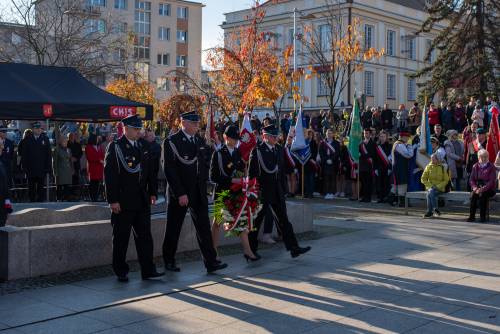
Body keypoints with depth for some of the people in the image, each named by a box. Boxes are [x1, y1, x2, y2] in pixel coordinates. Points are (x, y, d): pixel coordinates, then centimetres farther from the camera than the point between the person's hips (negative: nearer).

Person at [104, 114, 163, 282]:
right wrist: (113, 200, -15)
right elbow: (109, 175, -11)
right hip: (123, 203, -5)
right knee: (121, 239, 5)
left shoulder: (142, 147, 12)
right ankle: (121, 272, 16)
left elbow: (150, 172, 17)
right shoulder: (115, 147, -6)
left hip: (142, 201, 5)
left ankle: (148, 270, 10)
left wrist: (152, 192, 8)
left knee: (145, 237, 6)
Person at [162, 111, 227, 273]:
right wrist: (180, 193, -17)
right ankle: (169, 261, 21)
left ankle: (211, 262, 3)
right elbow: (169, 170, -13)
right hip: (179, 193, -5)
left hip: (198, 193, 5)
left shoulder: (200, 141, 9)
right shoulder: (171, 142, -9)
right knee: (173, 229, 7)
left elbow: (206, 161, 23)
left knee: (204, 227, 2)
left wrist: (203, 180, 10)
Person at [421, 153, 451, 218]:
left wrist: (438, 186, -12)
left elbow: (446, 180, 2)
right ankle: (435, 209, -26)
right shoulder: (428, 167, 8)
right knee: (430, 191, -33)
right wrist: (431, 185, -8)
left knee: (430, 193, -31)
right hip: (430, 187, 2)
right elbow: (423, 179, 6)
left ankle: (429, 211, -25)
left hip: (439, 188, -2)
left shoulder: (442, 167, 2)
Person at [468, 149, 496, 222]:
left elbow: (491, 181, -9)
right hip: (477, 187, 3)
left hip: (488, 189, -2)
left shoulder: (491, 167, -1)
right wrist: (475, 188, -13)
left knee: (482, 194, -33)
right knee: (473, 194, -29)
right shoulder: (475, 166, 10)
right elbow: (472, 179, 8)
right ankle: (471, 216, -26)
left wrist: (482, 189, -22)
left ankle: (483, 216, -26)